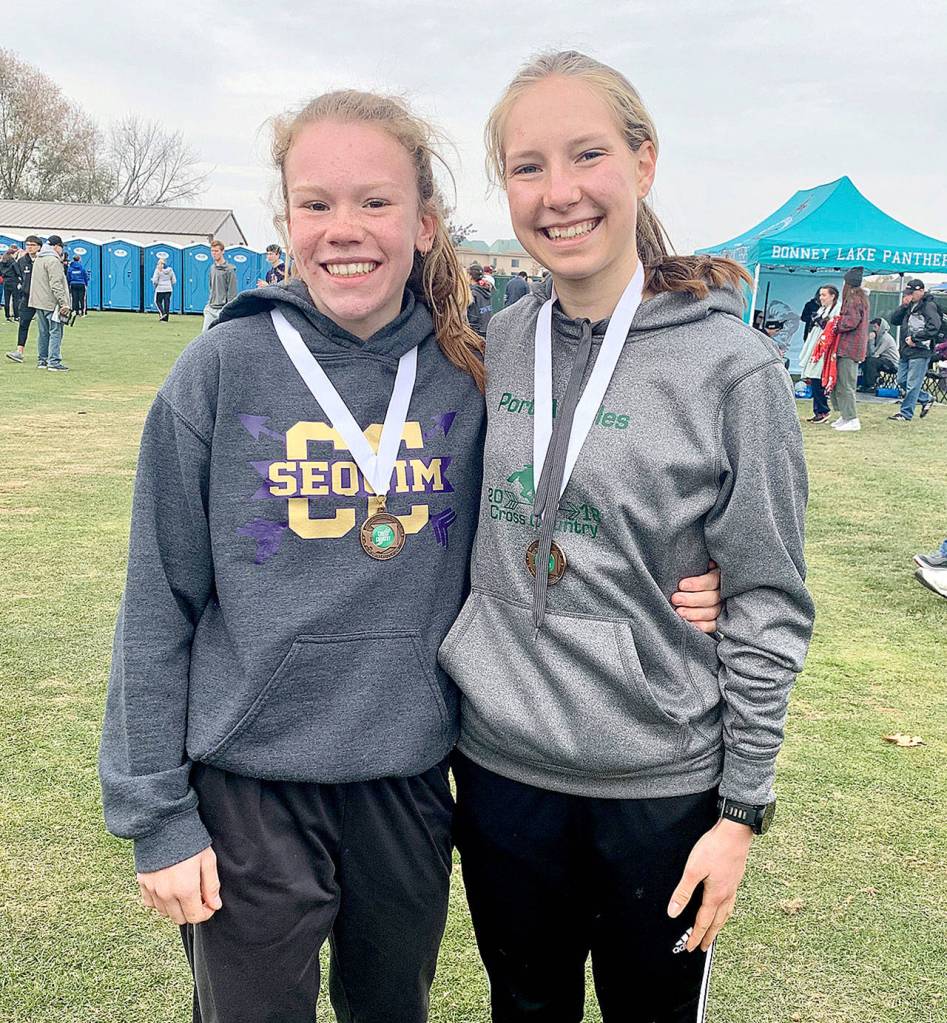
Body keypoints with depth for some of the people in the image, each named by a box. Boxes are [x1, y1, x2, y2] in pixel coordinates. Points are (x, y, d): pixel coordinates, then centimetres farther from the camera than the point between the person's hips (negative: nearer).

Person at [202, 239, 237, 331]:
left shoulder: (229, 269, -8)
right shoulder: (212, 267, 14)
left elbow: (232, 292, -11)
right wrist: (208, 304, 16)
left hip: (222, 309, -7)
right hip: (211, 309, 7)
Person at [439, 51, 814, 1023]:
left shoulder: (733, 368, -13)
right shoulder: (492, 347, 0)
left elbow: (767, 608, -9)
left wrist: (743, 807, -7)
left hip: (662, 784, -3)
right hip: (497, 763, 4)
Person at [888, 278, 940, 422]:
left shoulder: (929, 306, -8)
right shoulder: (909, 306, 16)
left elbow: (934, 328, -18)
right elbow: (894, 321, 12)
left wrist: (915, 338, -17)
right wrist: (903, 306, -2)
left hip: (920, 352, -9)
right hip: (905, 351, 9)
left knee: (912, 384, -4)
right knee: (901, 382, 13)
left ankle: (906, 413, 2)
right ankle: (926, 399, 30)